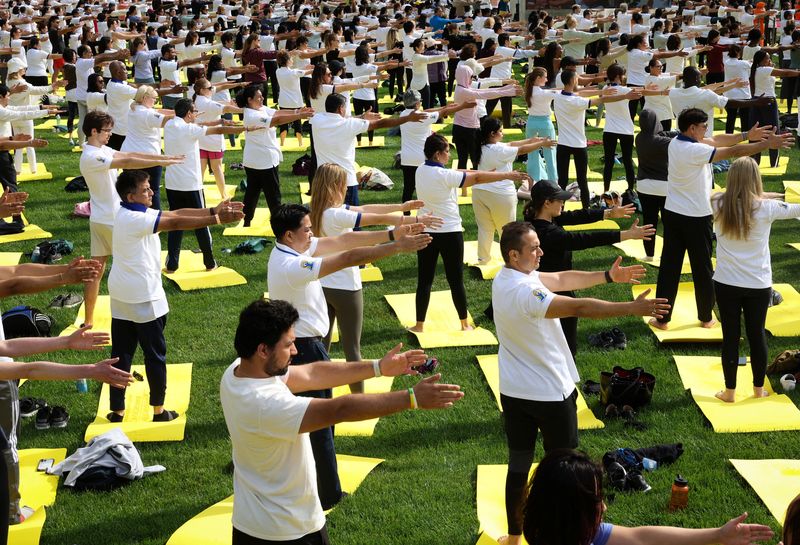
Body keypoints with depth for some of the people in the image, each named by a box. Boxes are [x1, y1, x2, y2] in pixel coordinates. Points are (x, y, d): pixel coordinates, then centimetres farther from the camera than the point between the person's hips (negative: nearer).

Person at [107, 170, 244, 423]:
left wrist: (214, 210, -6)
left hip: (120, 297, 9)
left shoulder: (130, 214, 7)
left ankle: (117, 411, 16)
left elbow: (175, 213, 1)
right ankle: (159, 411, 16)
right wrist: (218, 219, -34)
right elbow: (176, 223, -29)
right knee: (155, 354, 6)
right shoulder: (135, 219, -21)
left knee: (121, 354, 11)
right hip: (143, 298, -9)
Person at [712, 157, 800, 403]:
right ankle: (759, 389, 28)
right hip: (758, 286, 0)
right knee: (757, 335, 14)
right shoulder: (766, 207, -13)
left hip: (726, 284, 0)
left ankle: (730, 392, 17)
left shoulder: (718, 205, -8)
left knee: (730, 337, 9)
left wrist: (759, 196, 18)